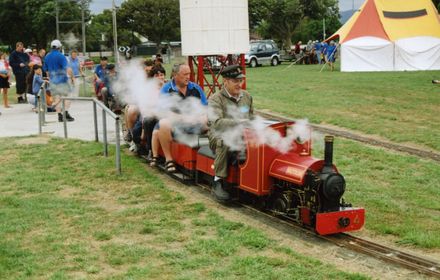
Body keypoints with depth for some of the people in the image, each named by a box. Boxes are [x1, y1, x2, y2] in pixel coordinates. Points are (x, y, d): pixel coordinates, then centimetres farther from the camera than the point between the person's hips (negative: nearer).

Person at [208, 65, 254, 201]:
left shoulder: (247, 96, 15)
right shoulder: (216, 100, -5)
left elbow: (252, 117, 25)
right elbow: (216, 123, -22)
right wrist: (240, 122, -31)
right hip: (220, 136, -4)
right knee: (224, 142, -40)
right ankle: (218, 181, -30)